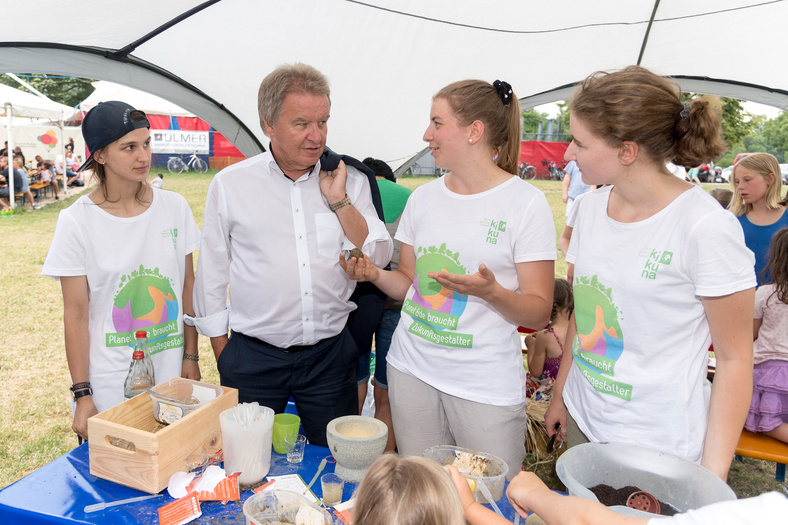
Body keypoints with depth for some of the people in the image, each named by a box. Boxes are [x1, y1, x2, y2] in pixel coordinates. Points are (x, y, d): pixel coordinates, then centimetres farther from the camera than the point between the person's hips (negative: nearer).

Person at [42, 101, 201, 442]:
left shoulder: (174, 207, 0)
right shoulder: (77, 221, -8)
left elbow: (187, 286, 5)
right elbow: (76, 312, -7)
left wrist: (191, 357, 5)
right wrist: (81, 394, -7)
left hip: (171, 377, 3)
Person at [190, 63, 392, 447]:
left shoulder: (350, 181, 1)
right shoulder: (230, 184, -2)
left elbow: (379, 258, -3)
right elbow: (211, 275, 5)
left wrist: (339, 201, -13)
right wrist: (222, 354, 6)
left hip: (330, 354, 1)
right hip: (253, 357, -1)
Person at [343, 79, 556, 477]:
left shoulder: (525, 203, -9)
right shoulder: (423, 197, 7)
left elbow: (539, 313, -9)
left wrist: (490, 291, -27)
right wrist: (373, 274, -5)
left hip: (487, 382, -4)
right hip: (411, 369, 5)